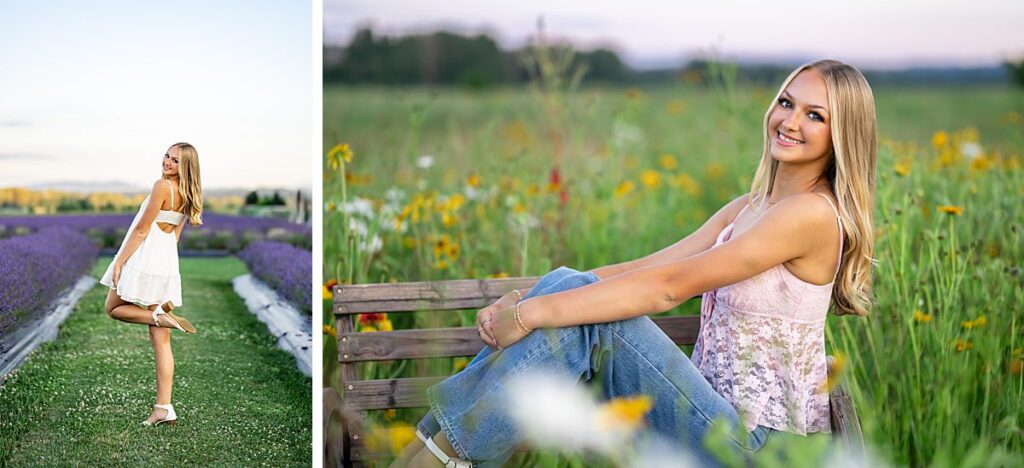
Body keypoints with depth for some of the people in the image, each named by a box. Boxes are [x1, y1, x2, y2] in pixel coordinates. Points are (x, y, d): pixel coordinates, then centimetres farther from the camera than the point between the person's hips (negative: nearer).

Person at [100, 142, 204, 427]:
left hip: (146, 257, -8)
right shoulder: (187, 194, 11)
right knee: (161, 341, 6)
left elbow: (142, 229, -14)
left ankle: (160, 315, -9)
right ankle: (163, 408, 2)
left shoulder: (162, 186, -14)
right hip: (169, 263, 8)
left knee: (114, 307, 18)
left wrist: (120, 262, -9)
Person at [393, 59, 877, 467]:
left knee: (580, 308, -23)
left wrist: (533, 314, -21)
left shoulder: (813, 212, -13)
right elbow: (643, 268, 6)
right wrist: (524, 300, -6)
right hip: (715, 415, 8)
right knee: (570, 288, -11)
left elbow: (669, 286, -21)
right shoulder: (747, 209, 15)